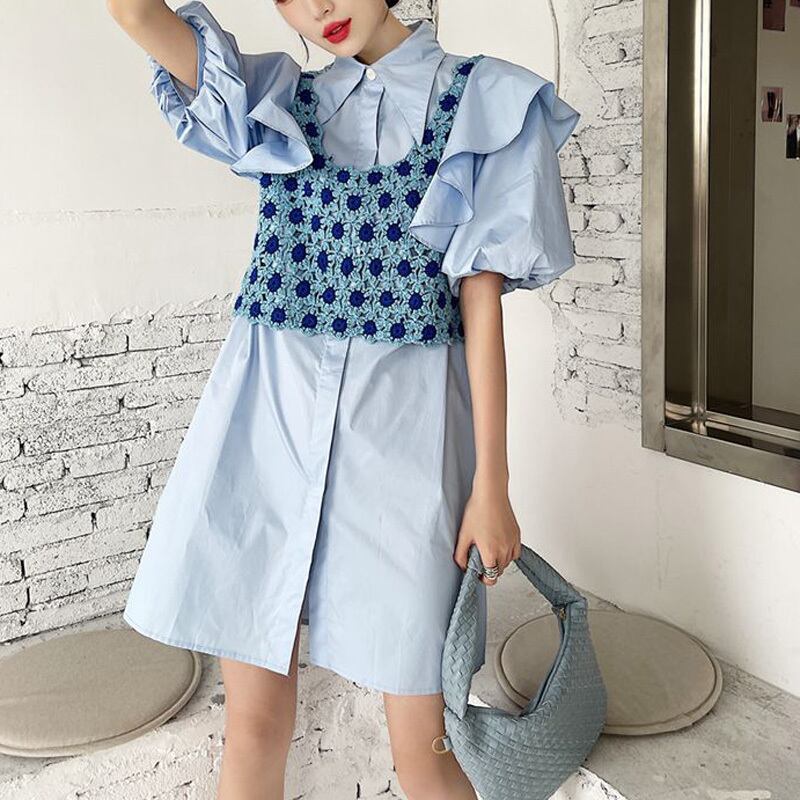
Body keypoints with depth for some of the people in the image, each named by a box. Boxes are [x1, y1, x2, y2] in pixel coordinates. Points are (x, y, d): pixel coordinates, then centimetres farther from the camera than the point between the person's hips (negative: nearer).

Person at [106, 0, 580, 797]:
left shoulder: (483, 104, 6)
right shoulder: (277, 99, 14)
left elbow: (480, 297, -1)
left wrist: (491, 481, -4)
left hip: (401, 426, -2)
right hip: (265, 414, 3)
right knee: (253, 720, 10)